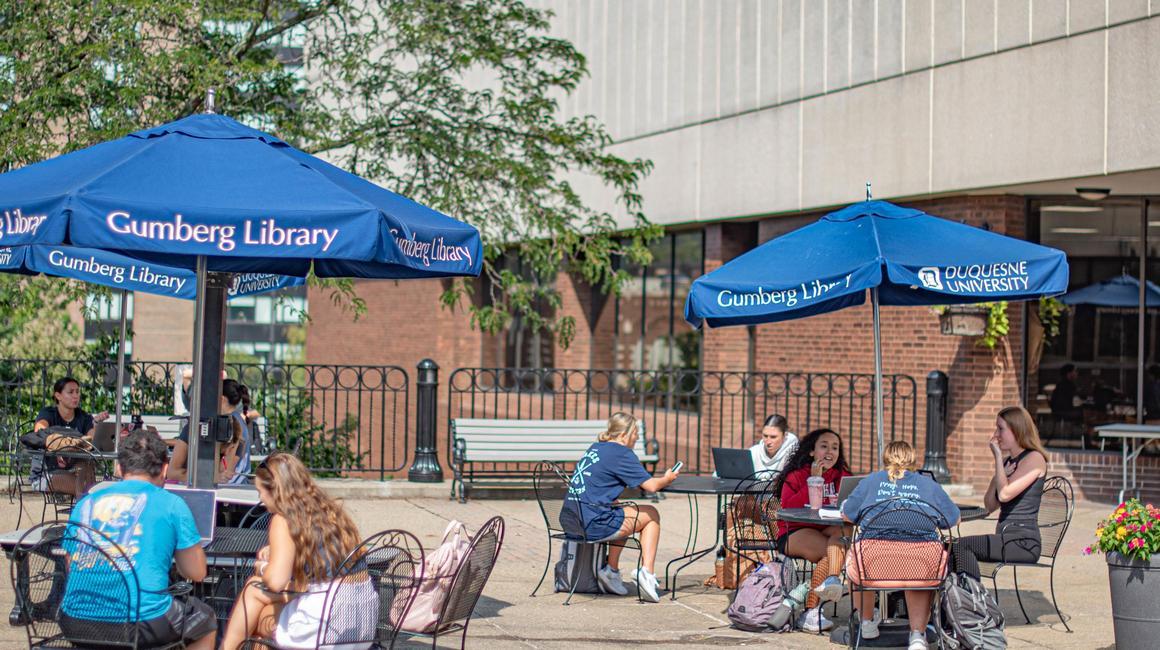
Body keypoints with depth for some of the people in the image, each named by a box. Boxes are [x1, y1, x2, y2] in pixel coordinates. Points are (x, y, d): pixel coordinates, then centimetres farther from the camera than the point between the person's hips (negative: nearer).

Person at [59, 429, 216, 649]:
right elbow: (196, 573, 10)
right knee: (205, 618, 28)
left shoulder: (85, 504, 14)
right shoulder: (171, 505, 3)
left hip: (77, 625, 4)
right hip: (143, 622, -4)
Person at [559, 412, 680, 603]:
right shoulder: (621, 453, -7)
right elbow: (651, 486, -10)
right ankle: (647, 573, 6)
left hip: (569, 520, 8)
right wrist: (667, 479, 13)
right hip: (593, 525, -8)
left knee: (622, 516, 33)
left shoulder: (595, 448, 18)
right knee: (651, 515, 12)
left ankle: (611, 570, 25)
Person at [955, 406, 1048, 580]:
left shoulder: (1034, 459, -5)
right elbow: (990, 505, 15)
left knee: (962, 545, -23)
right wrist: (999, 469, 4)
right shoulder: (1007, 461, 21)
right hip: (1005, 539, 8)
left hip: (1024, 542, -8)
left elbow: (1005, 494, -16)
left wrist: (998, 458, -7)